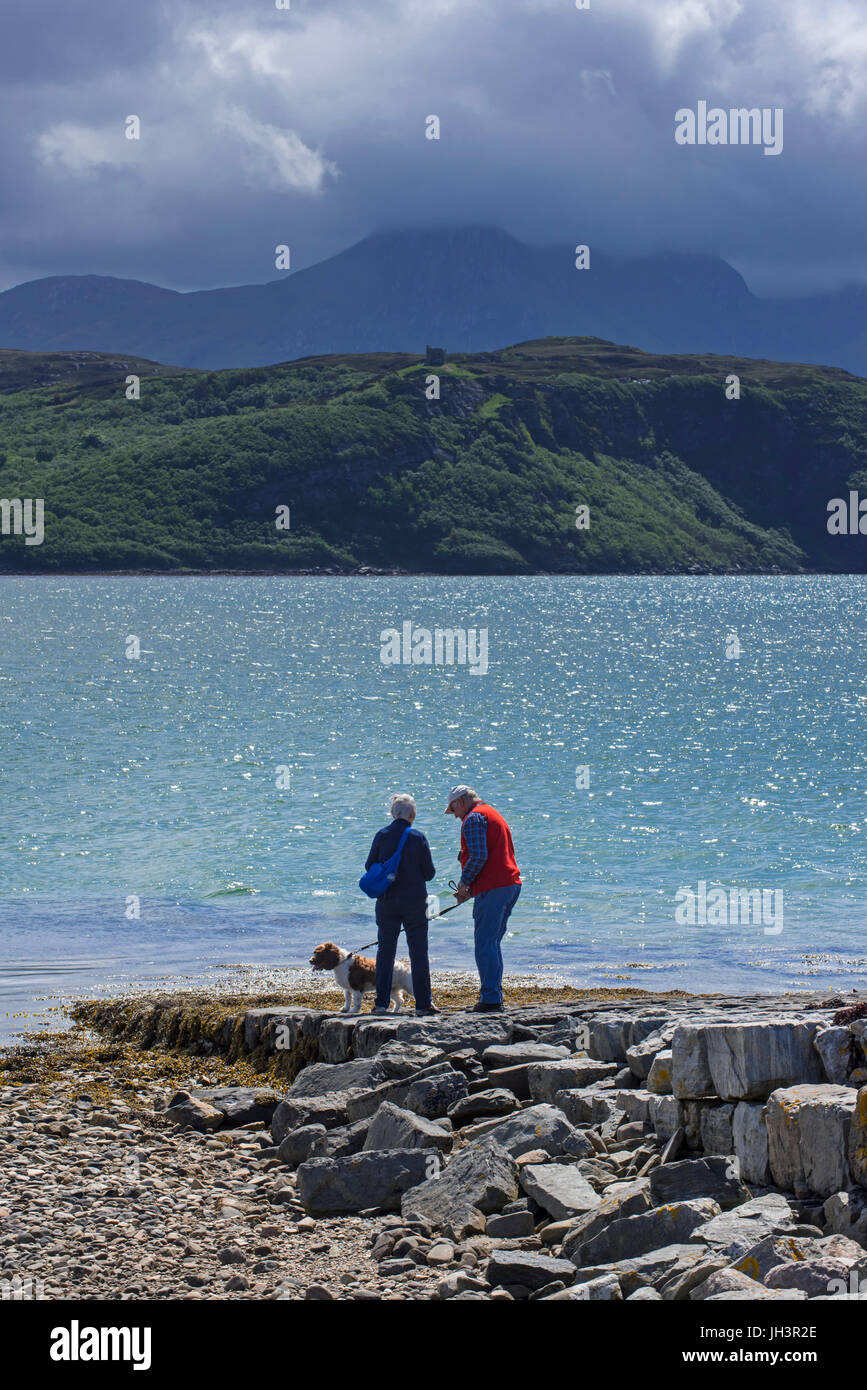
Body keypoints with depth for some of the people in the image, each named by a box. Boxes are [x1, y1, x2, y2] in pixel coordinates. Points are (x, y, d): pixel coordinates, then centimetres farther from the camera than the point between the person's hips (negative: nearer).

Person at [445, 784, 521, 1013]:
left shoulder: (474, 818, -6)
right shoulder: (493, 814, 25)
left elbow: (478, 857, -19)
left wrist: (464, 883, -4)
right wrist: (471, 890, 23)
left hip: (492, 889, -10)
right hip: (511, 883, 10)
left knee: (485, 945, -8)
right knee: (492, 943, 15)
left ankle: (490, 1000, -12)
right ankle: (495, 998, 17)